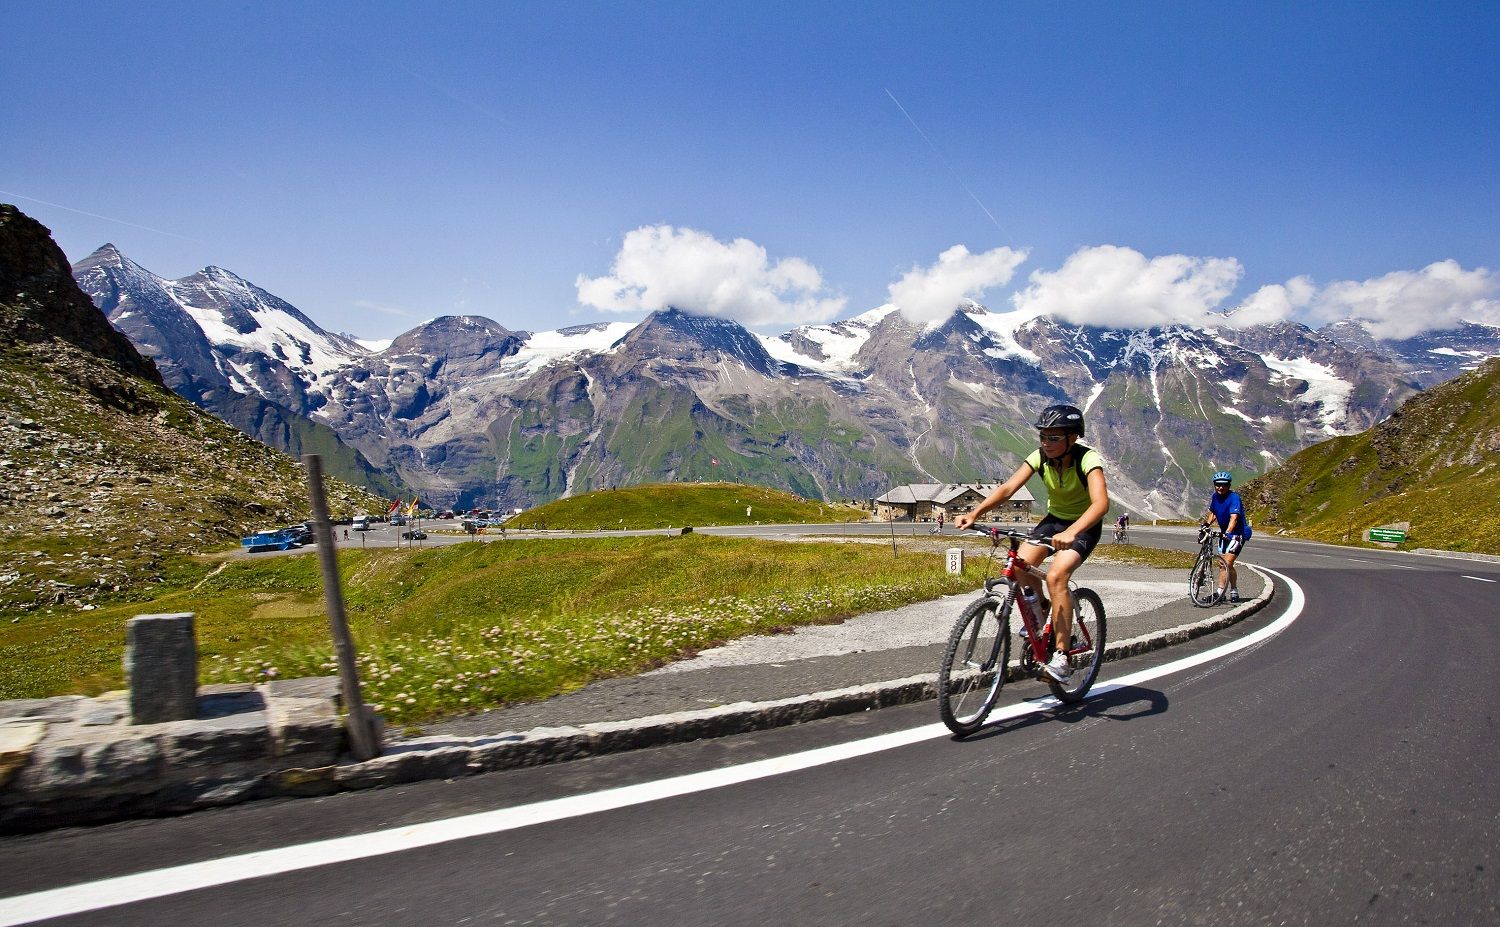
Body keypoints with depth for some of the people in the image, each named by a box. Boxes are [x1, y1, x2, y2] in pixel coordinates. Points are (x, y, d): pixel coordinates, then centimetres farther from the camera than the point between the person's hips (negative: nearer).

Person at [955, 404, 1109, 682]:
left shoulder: (1088, 459, -27)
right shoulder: (1040, 457, -14)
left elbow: (1101, 503, -43)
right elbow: (1008, 488, -23)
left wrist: (1071, 532, -60)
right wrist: (974, 513, -38)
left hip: (1085, 525, -5)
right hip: (1055, 518, 5)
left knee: (1055, 576, -27)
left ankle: (1062, 657, -19)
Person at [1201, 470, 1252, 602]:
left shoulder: (1234, 497, -20)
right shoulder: (1215, 497, 2)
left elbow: (1234, 518, -33)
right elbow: (1212, 513, 17)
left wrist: (1227, 533, -47)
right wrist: (1206, 525, 0)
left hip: (1237, 534, -8)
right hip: (1225, 533, 8)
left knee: (1226, 564, -17)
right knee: (1227, 566, 11)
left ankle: (1220, 593, -14)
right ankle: (1234, 593, 21)